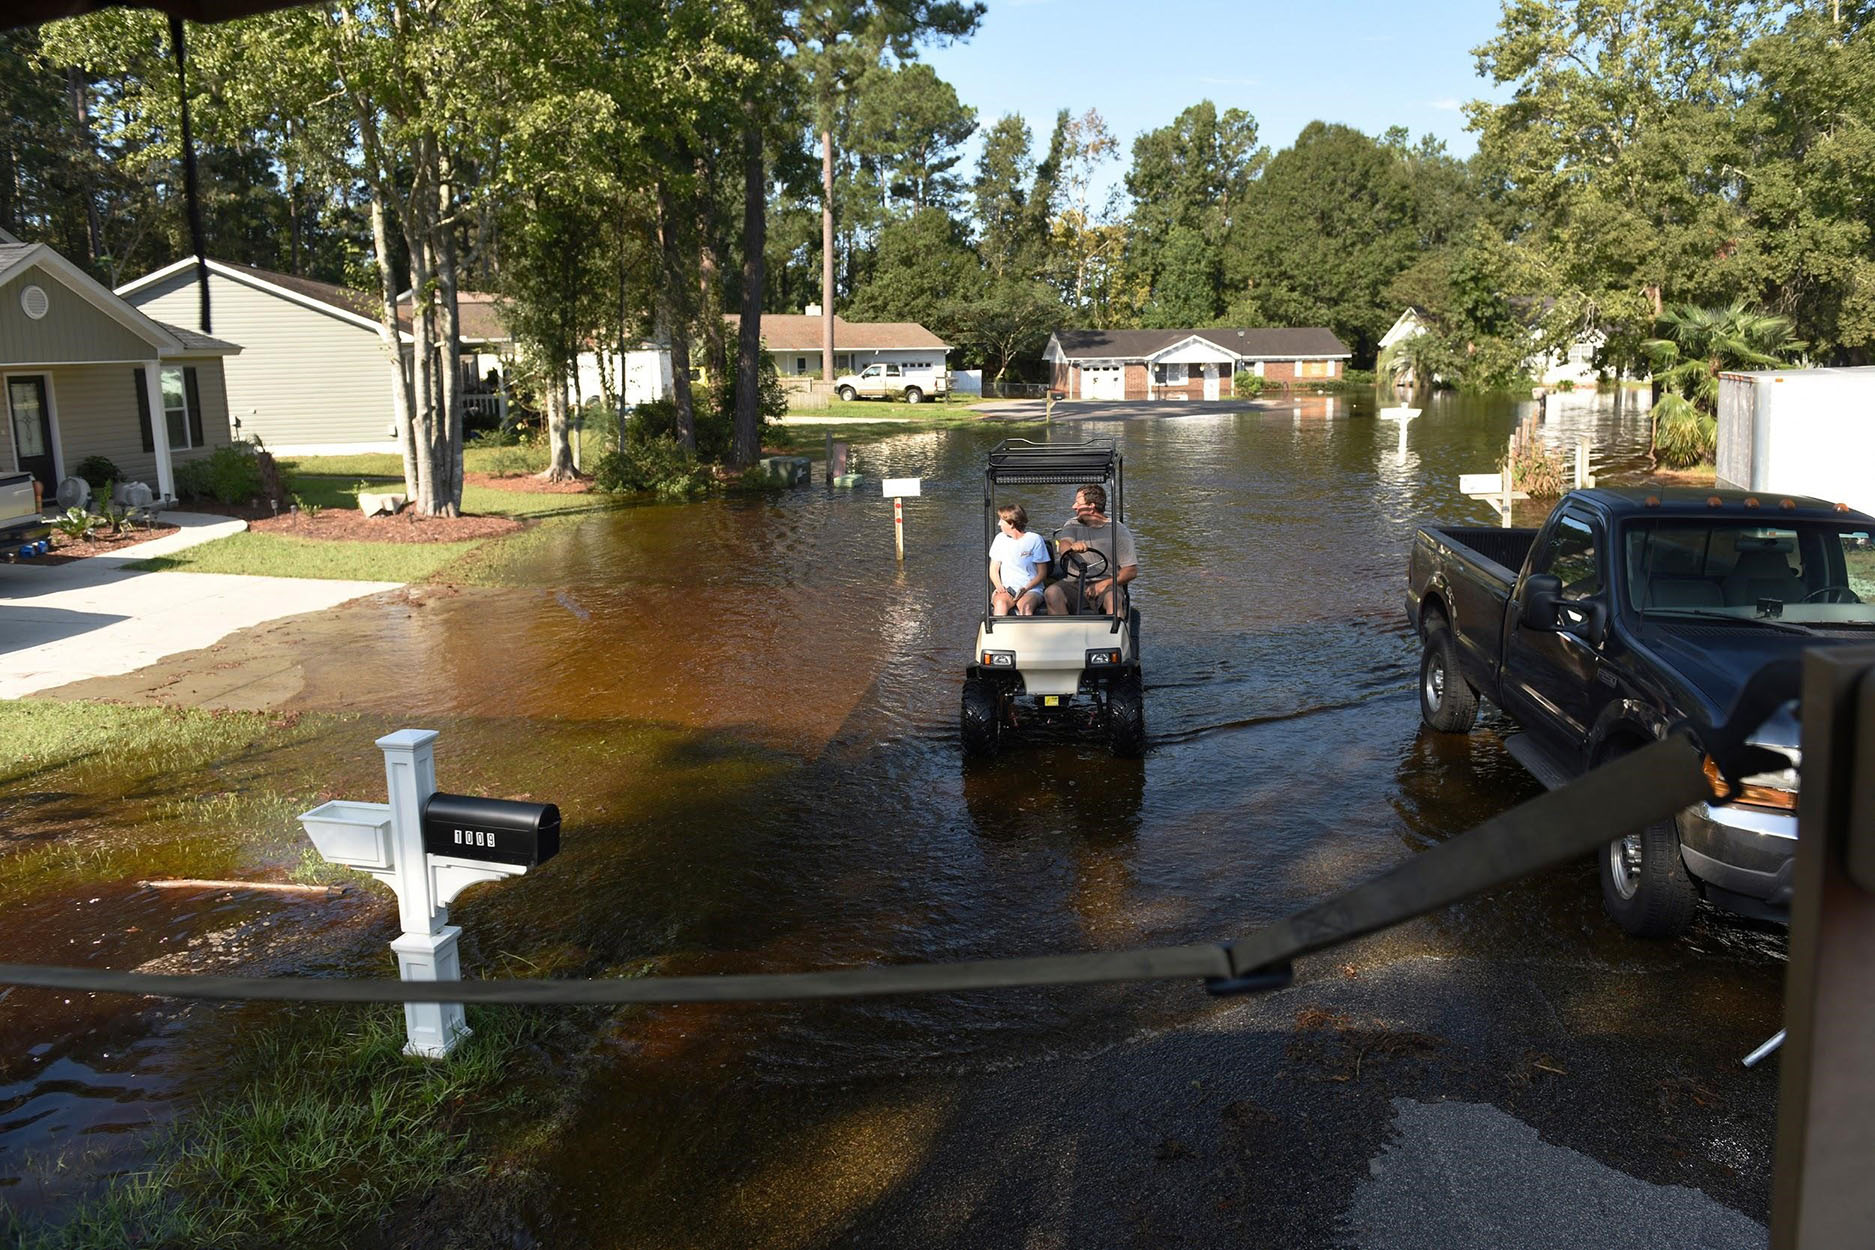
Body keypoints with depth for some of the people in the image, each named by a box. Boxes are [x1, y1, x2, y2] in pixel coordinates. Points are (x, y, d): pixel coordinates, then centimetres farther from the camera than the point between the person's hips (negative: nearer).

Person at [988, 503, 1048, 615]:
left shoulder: (1035, 539, 2)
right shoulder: (1000, 538, 13)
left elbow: (1042, 572, 2)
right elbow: (993, 569, 14)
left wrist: (1026, 588, -13)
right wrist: (999, 586, -7)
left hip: (1031, 590, -2)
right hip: (1006, 590, 2)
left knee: (1025, 606, -36)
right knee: (1000, 603, -33)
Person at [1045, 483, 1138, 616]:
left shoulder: (1118, 530, 4)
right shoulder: (1073, 525, 14)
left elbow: (1132, 570, -1)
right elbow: (1062, 546, -8)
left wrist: (1105, 583, -16)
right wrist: (1072, 547, -33)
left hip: (1107, 586, -2)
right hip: (1075, 584, 3)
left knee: (1113, 597, -35)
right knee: (1052, 592, -27)